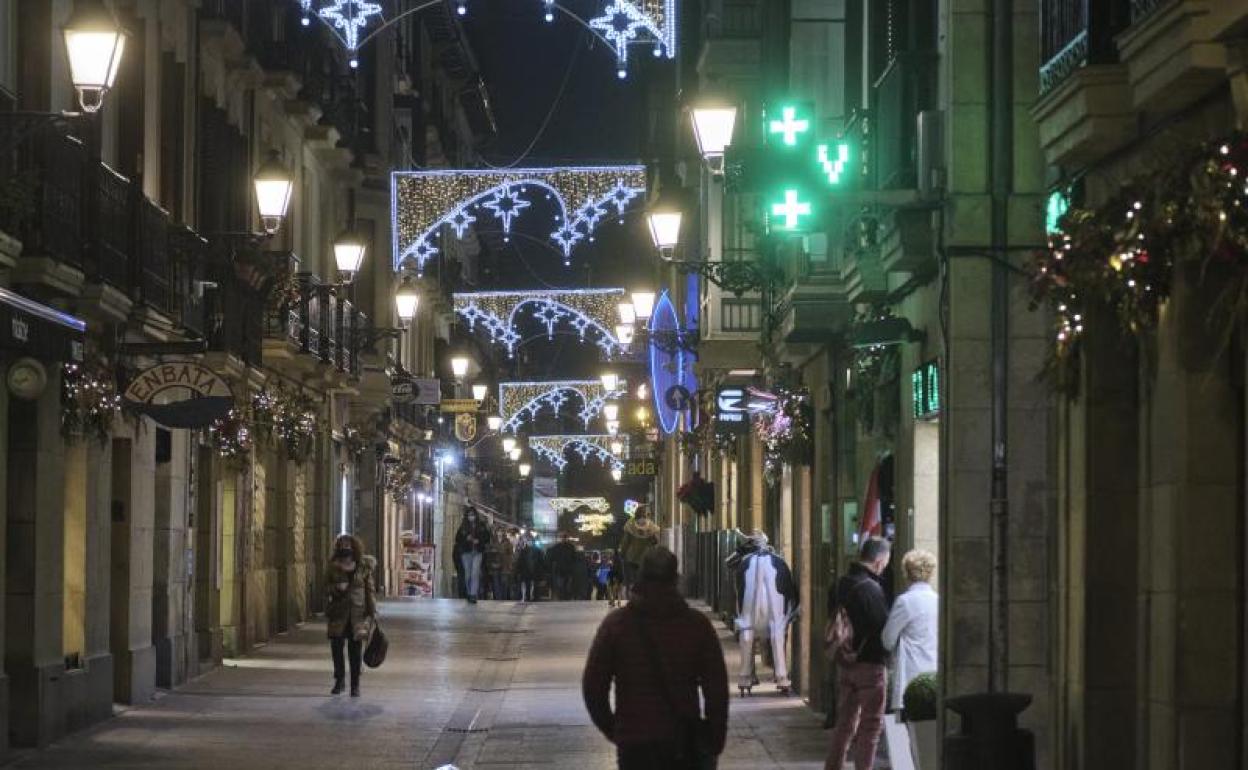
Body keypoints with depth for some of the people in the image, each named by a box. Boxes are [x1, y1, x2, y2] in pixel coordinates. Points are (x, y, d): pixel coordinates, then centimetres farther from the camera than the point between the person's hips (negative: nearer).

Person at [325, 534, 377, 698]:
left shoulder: (364, 567, 1)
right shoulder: (333, 568, 3)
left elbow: (370, 591, 4)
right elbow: (326, 588, 9)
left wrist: (373, 613, 0)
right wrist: (336, 588, -13)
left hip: (357, 613, -1)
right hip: (338, 614, 1)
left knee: (355, 650, -1)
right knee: (336, 647, 0)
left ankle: (355, 685, 6)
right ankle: (339, 679, 20)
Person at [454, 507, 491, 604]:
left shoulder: (482, 526, 5)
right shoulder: (463, 527, 7)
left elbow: (487, 538, 5)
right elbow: (458, 539, 7)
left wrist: (479, 541, -11)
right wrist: (466, 539, -11)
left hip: (477, 553, -2)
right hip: (466, 553, 2)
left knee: (475, 573, -15)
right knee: (468, 575, 6)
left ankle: (473, 595, -20)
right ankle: (469, 594, 19)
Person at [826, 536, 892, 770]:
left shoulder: (840, 585, 6)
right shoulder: (871, 588, -19)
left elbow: (831, 619, 11)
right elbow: (884, 628, -19)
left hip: (844, 663, 8)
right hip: (869, 663, -8)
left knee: (845, 721, 17)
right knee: (871, 724, 2)